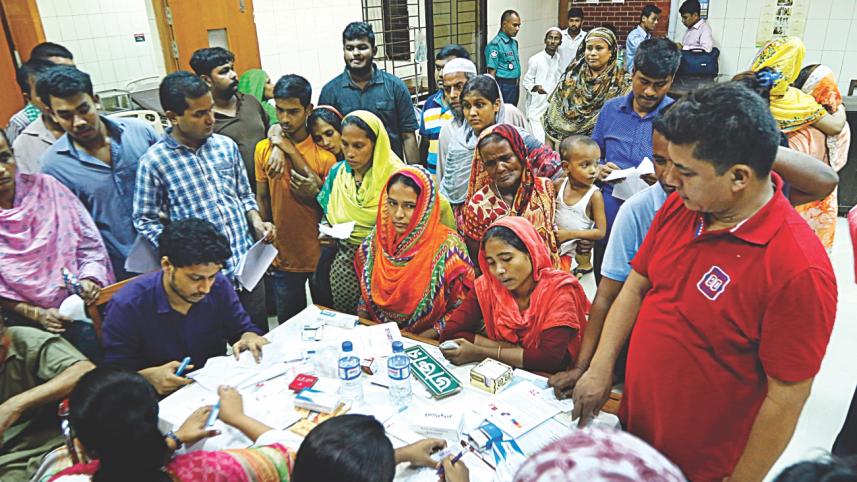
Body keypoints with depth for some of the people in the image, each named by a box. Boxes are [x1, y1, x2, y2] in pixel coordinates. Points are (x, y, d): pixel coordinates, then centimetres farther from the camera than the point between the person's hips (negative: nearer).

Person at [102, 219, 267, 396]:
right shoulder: (126, 306, -15)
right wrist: (148, 376, -29)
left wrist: (249, 337, -15)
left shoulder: (220, 286, -6)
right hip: (164, 401, -1)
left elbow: (242, 329, 8)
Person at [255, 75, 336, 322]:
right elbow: (261, 199, 7)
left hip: (319, 257, -2)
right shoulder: (263, 149, -1)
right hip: (282, 259, 3)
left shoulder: (324, 154, -11)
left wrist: (316, 193, -22)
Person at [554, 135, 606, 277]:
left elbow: (601, 232, -17)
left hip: (577, 251, -3)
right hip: (554, 244, 4)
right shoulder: (558, 185, -7)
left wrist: (571, 233, -21)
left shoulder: (595, 195, -18)